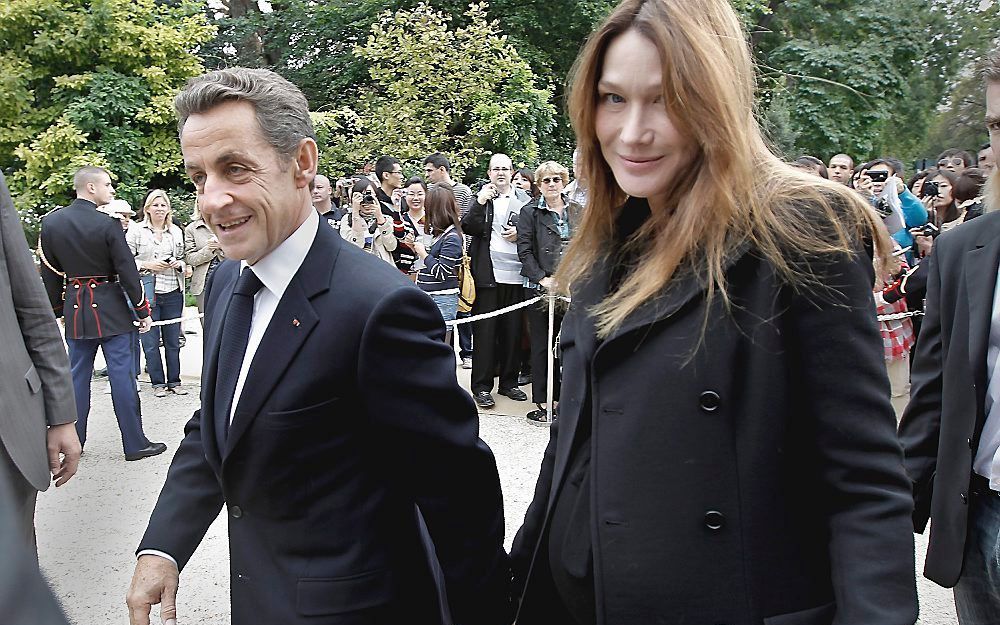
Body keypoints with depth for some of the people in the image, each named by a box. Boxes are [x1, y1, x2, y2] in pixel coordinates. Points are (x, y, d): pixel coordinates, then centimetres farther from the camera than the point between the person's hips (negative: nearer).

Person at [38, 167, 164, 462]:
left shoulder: (50, 222, 1)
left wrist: (56, 310, 17)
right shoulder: (108, 224, -14)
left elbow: (50, 272, 7)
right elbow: (127, 271, -12)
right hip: (111, 308, -5)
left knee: (78, 376, 13)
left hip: (75, 309, 5)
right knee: (122, 375, 1)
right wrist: (142, 311, -4)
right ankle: (135, 444, 6)